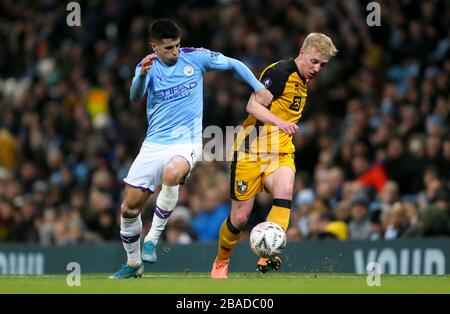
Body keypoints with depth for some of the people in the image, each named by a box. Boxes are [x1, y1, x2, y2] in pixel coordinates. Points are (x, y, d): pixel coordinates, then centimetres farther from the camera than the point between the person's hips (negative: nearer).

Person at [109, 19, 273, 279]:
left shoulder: (195, 57, -3)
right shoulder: (148, 66, -1)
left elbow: (234, 64, 8)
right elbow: (135, 97, -21)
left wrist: (259, 88, -1)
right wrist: (142, 75, -42)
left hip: (187, 142, -3)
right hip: (154, 144, 3)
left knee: (172, 173, -38)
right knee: (129, 207, 1)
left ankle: (153, 239, -24)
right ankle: (133, 264, 23)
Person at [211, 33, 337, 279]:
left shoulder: (303, 81, 13)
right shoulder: (280, 72, -13)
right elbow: (253, 105, -24)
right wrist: (280, 122, -37)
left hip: (280, 152, 6)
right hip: (252, 151, -6)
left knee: (284, 192, -28)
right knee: (240, 217, 0)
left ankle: (267, 256, -34)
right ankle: (221, 262, 27)